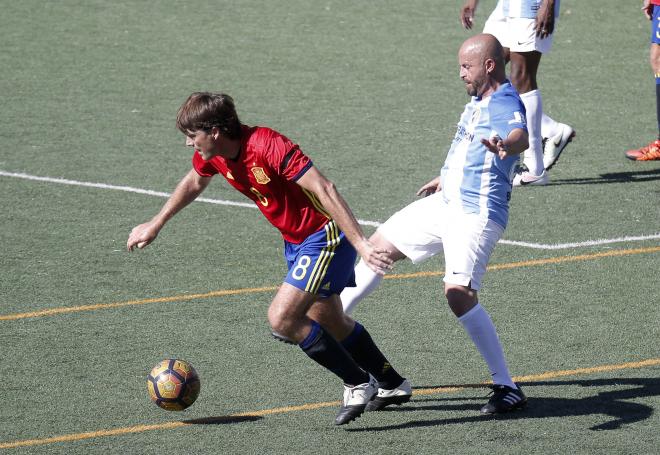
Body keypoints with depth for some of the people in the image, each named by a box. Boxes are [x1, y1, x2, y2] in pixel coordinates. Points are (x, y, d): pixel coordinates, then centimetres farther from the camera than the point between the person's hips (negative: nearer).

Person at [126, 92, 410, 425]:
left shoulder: (267, 146, -30)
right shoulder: (211, 154, -4)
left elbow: (323, 189, -32)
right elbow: (194, 183, 20)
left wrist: (360, 244, -37)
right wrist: (155, 225, 27)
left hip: (325, 235, -9)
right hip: (295, 241, 9)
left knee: (281, 319, -17)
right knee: (329, 323, 20)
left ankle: (358, 384, -3)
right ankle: (392, 385, 39)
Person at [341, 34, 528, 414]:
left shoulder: (505, 104, -19)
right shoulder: (479, 101, 12)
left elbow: (521, 138, -42)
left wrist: (504, 145, -65)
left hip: (476, 215, -10)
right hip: (444, 203, 10)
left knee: (459, 293, -25)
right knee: (378, 247, 21)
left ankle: (508, 388, -18)